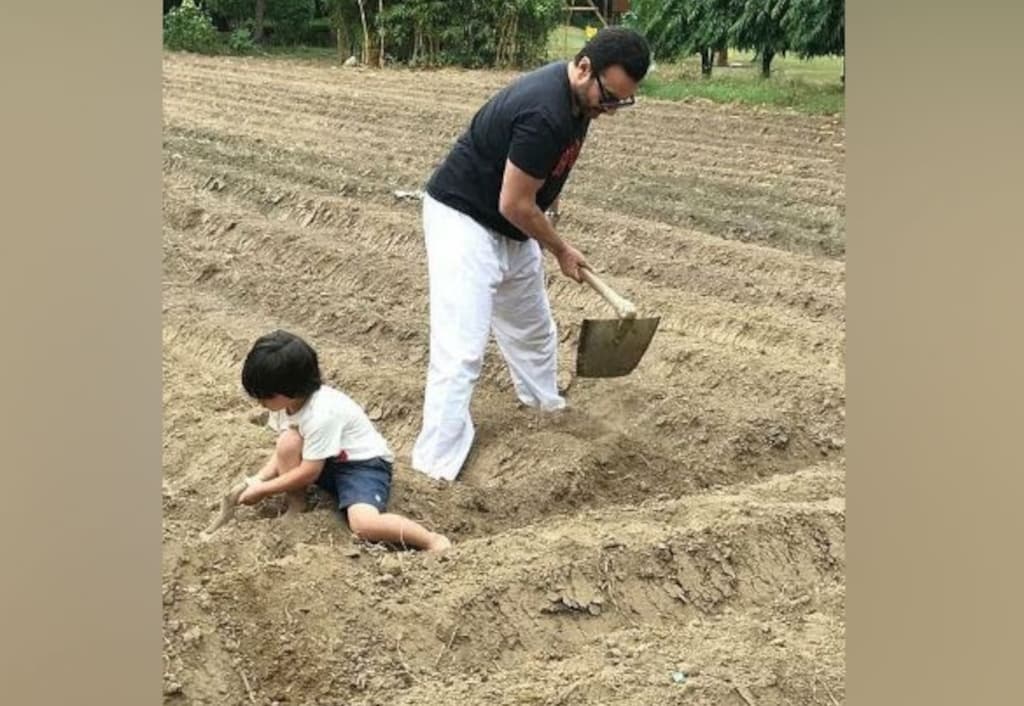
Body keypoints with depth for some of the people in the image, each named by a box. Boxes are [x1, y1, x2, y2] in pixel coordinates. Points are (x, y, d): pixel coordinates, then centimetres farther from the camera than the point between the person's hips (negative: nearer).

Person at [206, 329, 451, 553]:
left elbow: (309, 472, -25)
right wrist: (258, 479, -11)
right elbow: (284, 452, 4)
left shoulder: (322, 414, -32)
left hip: (364, 464, -7)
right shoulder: (286, 400, -8)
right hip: (329, 462, 8)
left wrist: (263, 490, -17)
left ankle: (433, 540, -18)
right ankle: (295, 507, -3)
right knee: (288, 442, -23)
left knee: (364, 524, -33)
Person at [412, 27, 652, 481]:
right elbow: (514, 205, -24)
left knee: (532, 327, 25)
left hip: (510, 227, 10)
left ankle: (544, 402, 49)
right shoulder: (544, 112, -32)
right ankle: (437, 467, -10)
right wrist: (561, 250, -10)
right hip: (463, 218, -9)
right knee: (462, 349, -14)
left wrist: (547, 209, 7)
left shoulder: (577, 97, -3)